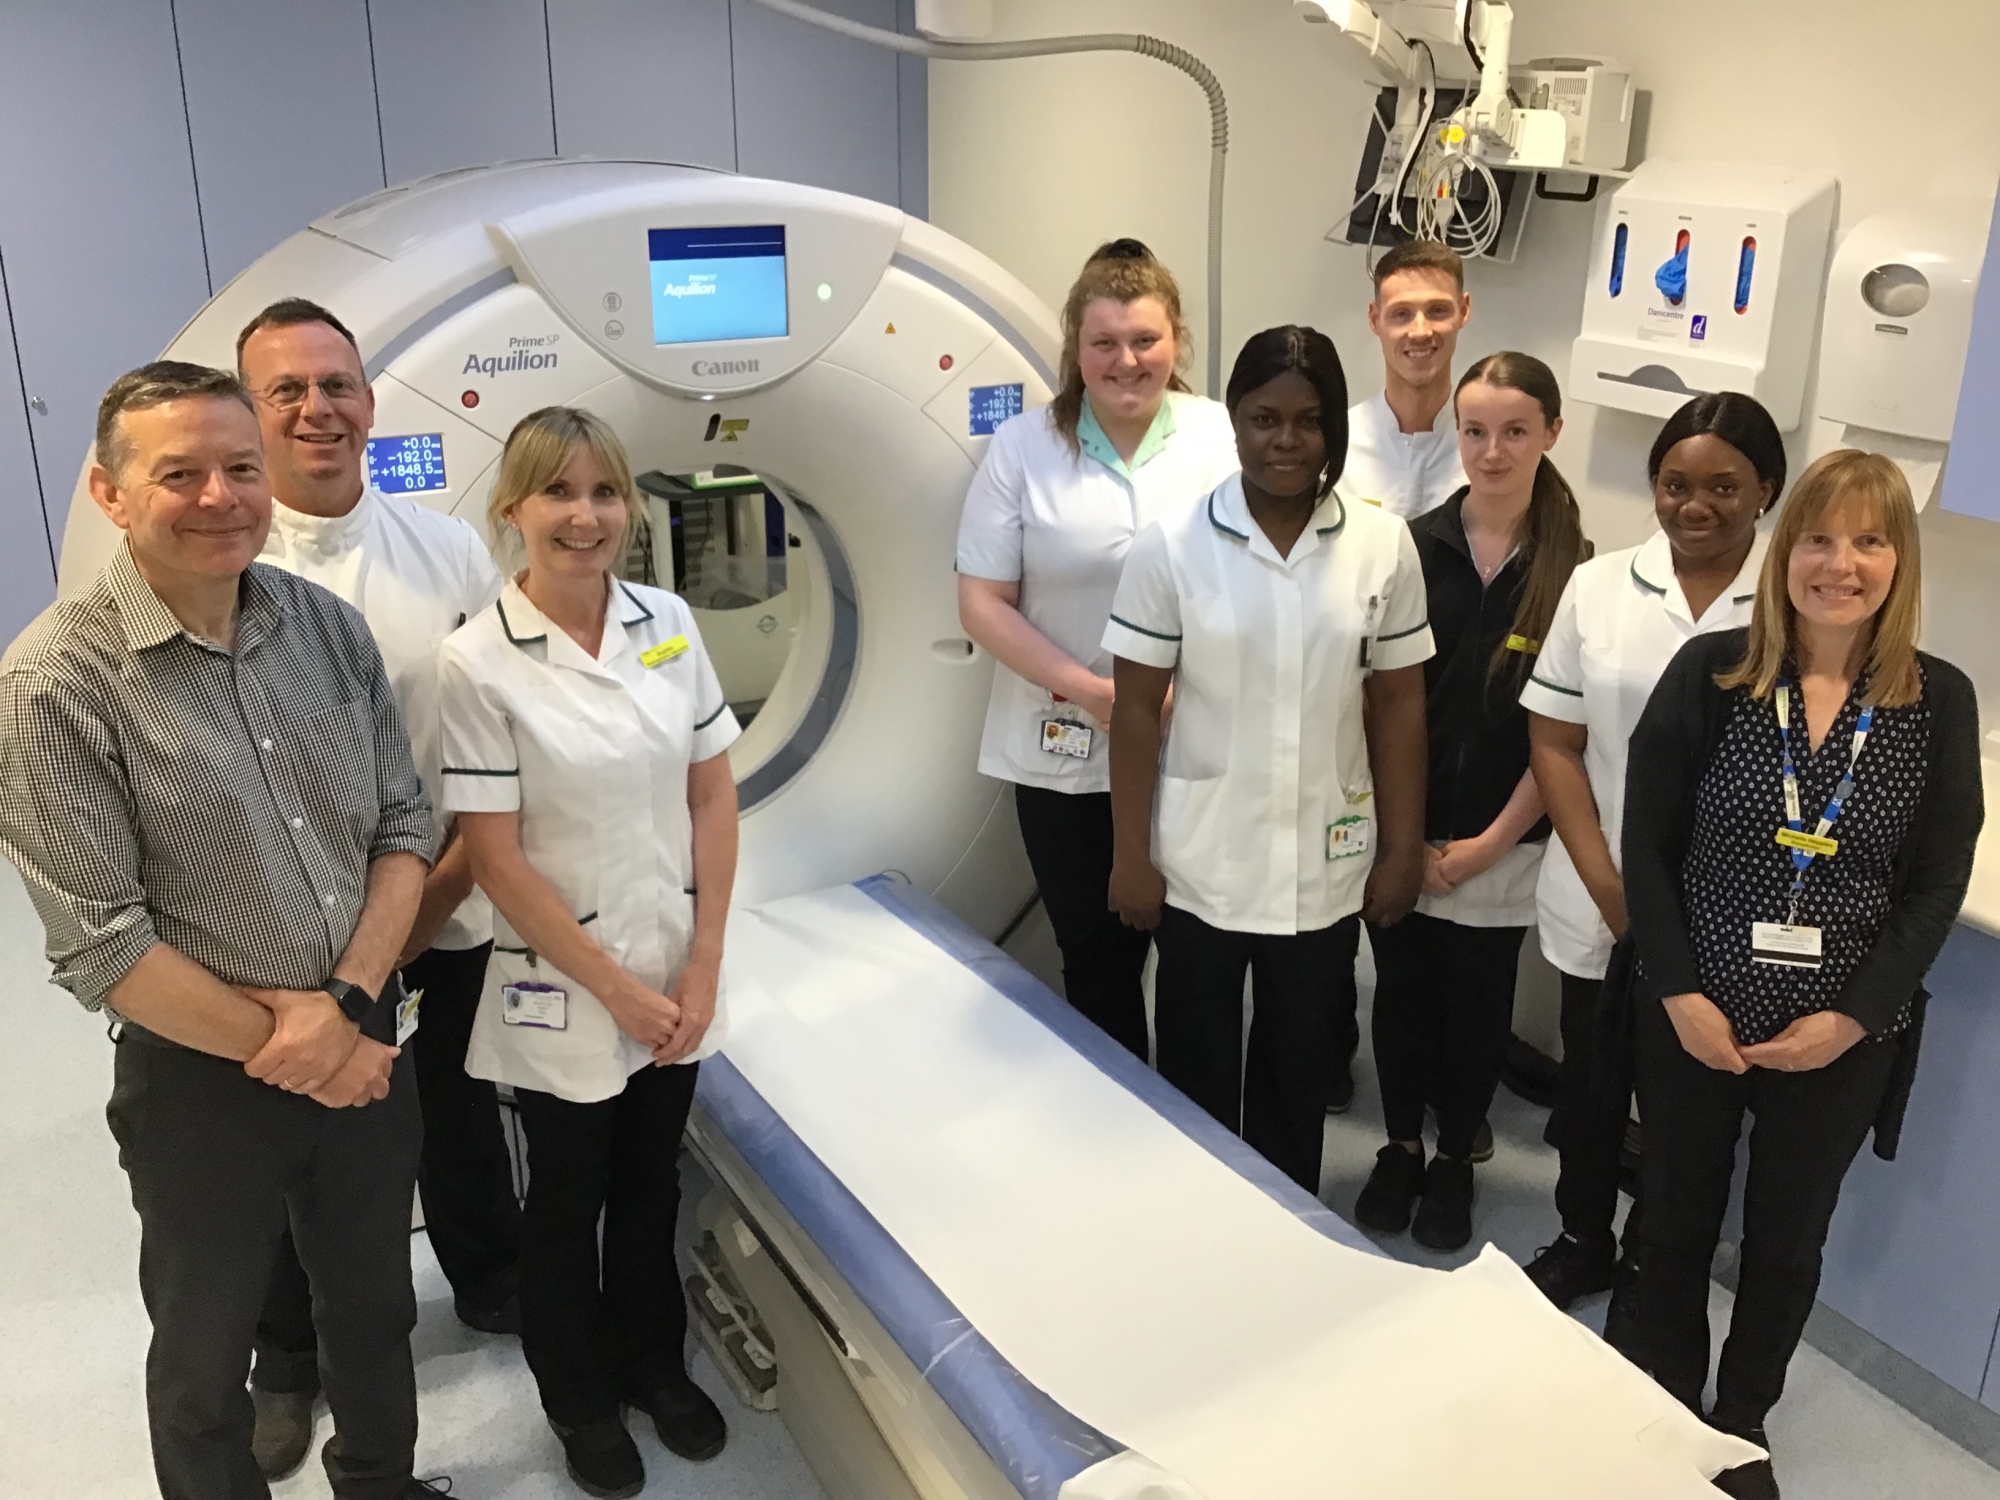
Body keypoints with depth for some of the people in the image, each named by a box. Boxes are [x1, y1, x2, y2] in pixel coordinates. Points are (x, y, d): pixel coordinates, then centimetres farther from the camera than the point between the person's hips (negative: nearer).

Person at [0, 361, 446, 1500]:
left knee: (375, 1309, 24)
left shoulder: (330, 627, -4)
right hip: (203, 1079, -4)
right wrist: (284, 1050, -13)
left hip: (365, 1046, 5)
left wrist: (347, 1005, -13)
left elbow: (405, 826, 0)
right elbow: (102, 945, -18)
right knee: (207, 1351, 18)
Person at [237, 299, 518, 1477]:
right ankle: (291, 1357, 40)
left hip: (450, 916, 2)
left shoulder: (452, 549, -3)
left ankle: (491, 1282, 49)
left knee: (461, 1118, 21)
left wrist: (440, 890, -7)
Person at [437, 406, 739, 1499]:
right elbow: (494, 855, -15)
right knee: (569, 1200, 17)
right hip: (561, 988, -3)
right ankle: (579, 1399, 40)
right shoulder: (478, 661, -16)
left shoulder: (669, 623, -4)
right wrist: (614, 987, -13)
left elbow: (713, 796, 0)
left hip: (676, 970, 4)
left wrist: (702, 965, -4)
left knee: (650, 1183, 21)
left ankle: (651, 1362, 45)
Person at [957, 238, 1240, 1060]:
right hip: (1067, 753, 0)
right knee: (1098, 954, 12)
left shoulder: (1226, 438, -1)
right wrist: (1091, 691, -14)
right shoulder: (1023, 447, -3)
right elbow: (984, 602, -5)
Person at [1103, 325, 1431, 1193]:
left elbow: (1398, 704, 2)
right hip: (1201, 865, -1)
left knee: (1300, 1065, 18)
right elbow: (1137, 710, -6)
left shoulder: (1383, 546, -3)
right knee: (1197, 1071, 14)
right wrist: (1131, 856, -6)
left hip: (1325, 867, 2)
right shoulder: (1171, 544, -9)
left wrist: (1403, 848, 3)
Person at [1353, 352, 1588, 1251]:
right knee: (1402, 995, 13)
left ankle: (1453, 1160, 34)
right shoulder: (1411, 547, -5)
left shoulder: (1574, 571, -7)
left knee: (1476, 1006, 13)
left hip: (1501, 845, -1)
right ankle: (1399, 1150, 34)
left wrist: (1488, 843, -7)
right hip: (1401, 833, 1)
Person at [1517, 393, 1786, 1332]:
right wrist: (1606, 882, -8)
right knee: (1587, 1084, 18)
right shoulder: (1597, 587, -1)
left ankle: (1648, 1268, 36)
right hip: (1598, 906, 2)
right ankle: (1581, 1239, 42)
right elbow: (1554, 742, 1)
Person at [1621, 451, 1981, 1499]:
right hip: (1693, 1014, -1)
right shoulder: (1709, 673, -7)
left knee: (1788, 1239, 16)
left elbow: (1937, 886, -3)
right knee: (1676, 1220, 14)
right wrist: (1680, 993, -12)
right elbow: (1647, 845, -5)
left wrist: (1851, 1017, -10)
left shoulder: (1938, 701, -4)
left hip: (1841, 1035, 1)